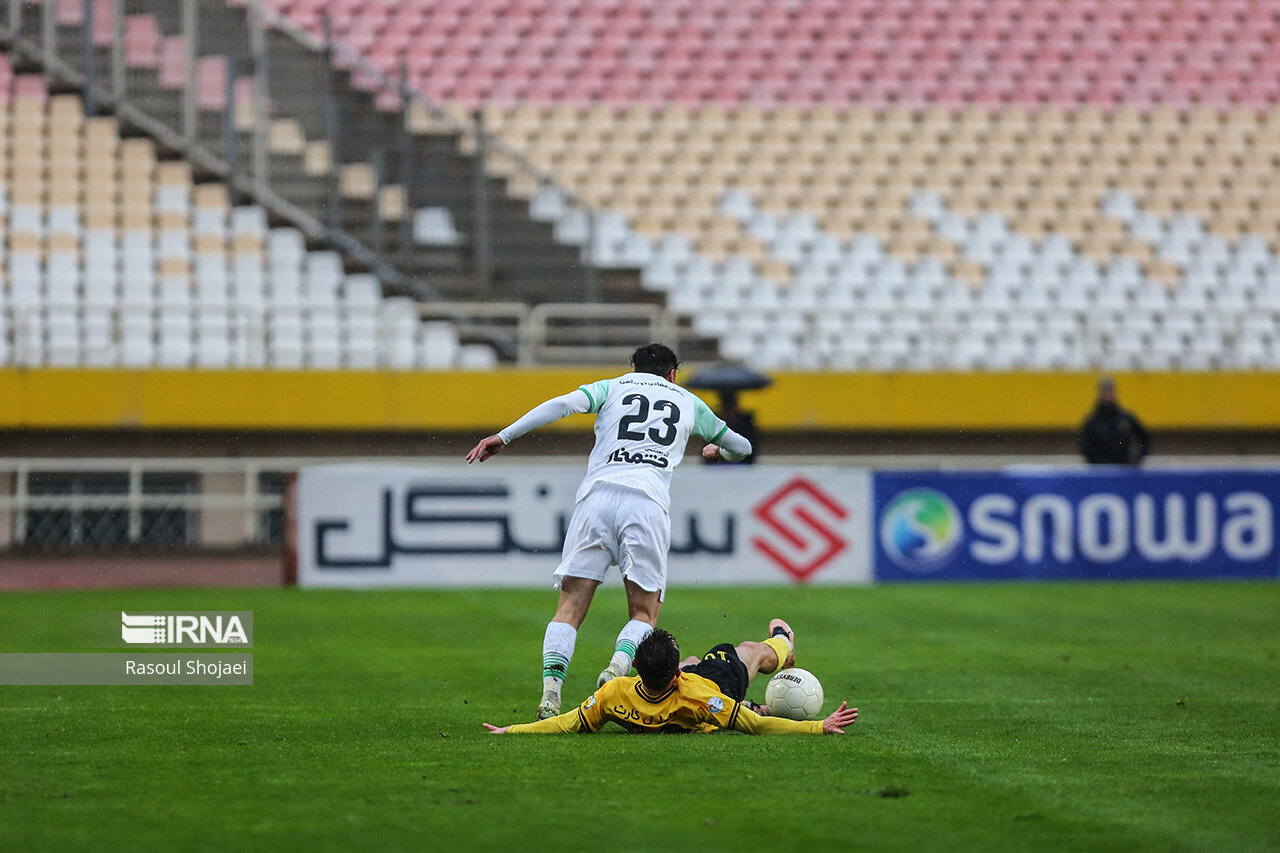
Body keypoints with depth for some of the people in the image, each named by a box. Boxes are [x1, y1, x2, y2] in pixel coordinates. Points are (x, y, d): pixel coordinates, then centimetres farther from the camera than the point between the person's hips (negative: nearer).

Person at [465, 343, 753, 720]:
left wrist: (504, 436, 2)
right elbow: (741, 447, 40)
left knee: (570, 608, 2)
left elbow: (562, 404, 4)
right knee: (644, 613, 8)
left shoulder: (613, 387, 23)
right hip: (649, 502, 0)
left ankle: (550, 690, -18)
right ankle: (619, 664, -23)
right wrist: (718, 451, 64)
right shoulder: (688, 402, 27)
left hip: (597, 494, 0)